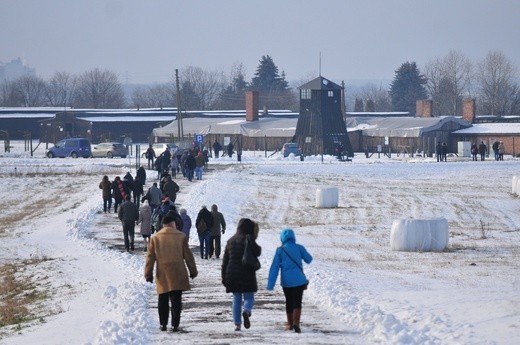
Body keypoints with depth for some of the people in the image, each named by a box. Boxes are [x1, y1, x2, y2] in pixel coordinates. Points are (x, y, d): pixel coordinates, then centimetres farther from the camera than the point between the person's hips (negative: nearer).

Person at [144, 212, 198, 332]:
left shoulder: (155, 238, 3)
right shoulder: (181, 236, 0)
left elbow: (150, 258, 3)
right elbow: (188, 256, 4)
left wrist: (148, 274, 8)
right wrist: (193, 271, 13)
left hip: (162, 275, 2)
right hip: (177, 274, -2)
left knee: (163, 300, 13)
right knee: (176, 300, 2)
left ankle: (163, 324, 15)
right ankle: (175, 324, -2)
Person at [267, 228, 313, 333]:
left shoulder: (280, 250, -3)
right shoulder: (299, 248, -2)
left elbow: (274, 268, -5)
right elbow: (309, 259, 7)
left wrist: (270, 285, -5)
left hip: (286, 281, 1)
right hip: (298, 280, -1)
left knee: (289, 302, 18)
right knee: (297, 302, -6)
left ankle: (290, 324, 30)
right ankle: (296, 323, -25)